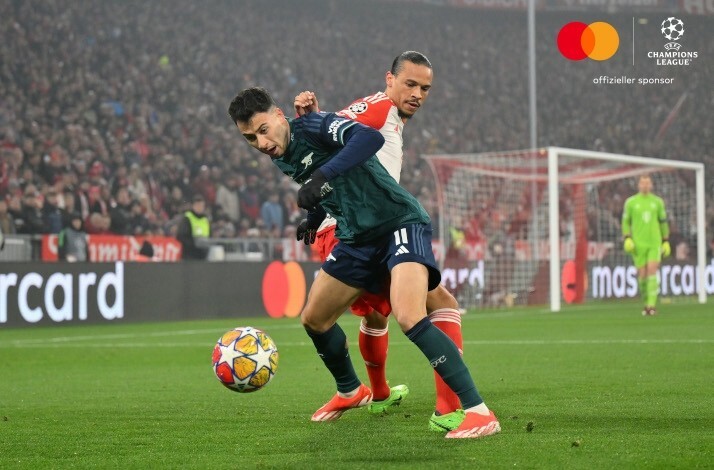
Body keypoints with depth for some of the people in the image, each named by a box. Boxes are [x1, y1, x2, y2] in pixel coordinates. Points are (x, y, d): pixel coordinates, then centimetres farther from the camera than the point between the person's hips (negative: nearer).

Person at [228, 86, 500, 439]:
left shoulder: (313, 126, -18)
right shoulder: (281, 159, 8)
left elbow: (371, 137, -38)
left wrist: (322, 176, -43)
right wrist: (314, 218, 17)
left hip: (400, 223, -9)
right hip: (357, 238, 9)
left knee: (410, 319, -28)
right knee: (313, 319, 15)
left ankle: (479, 412, -24)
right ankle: (350, 392, 42)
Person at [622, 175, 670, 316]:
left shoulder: (657, 201, 8)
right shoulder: (630, 202, 4)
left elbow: (663, 222, 14)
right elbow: (626, 222, 7)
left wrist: (666, 241, 11)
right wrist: (627, 239, -7)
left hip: (655, 243, 0)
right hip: (638, 244, 0)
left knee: (652, 271, -14)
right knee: (642, 274, 0)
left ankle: (652, 305, -17)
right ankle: (646, 303, 19)